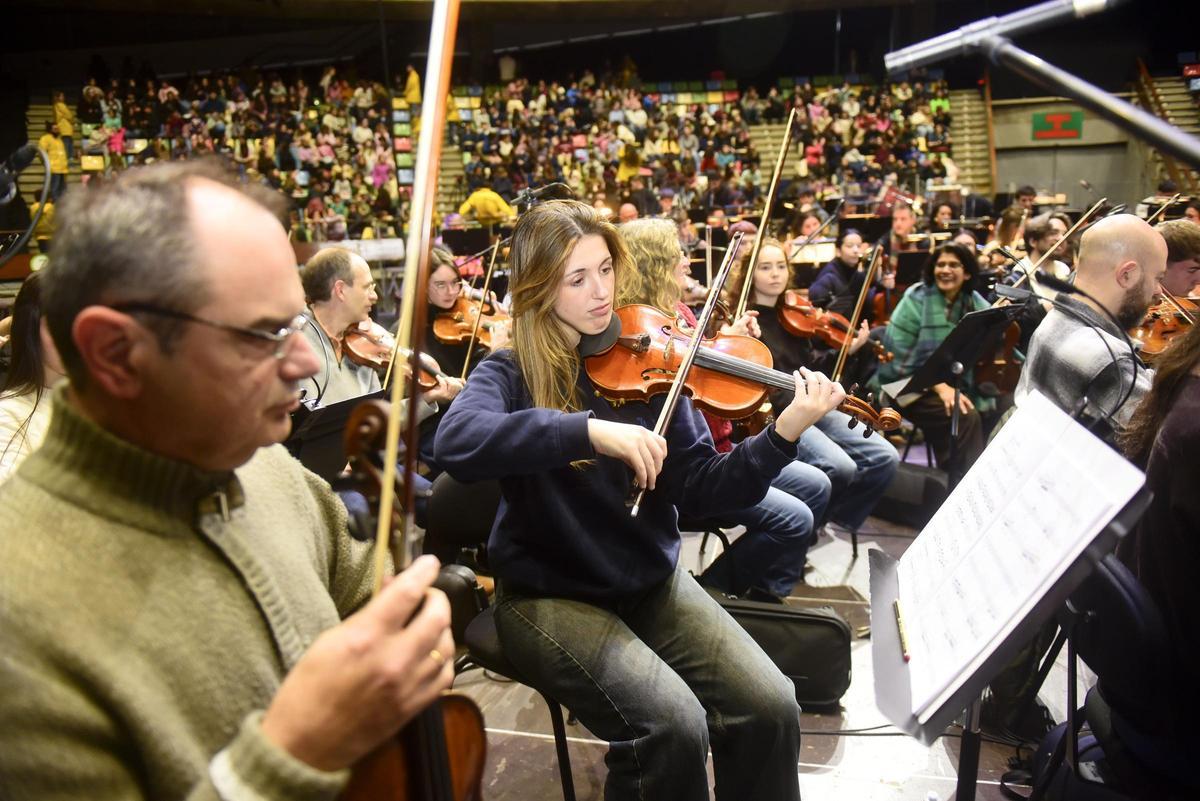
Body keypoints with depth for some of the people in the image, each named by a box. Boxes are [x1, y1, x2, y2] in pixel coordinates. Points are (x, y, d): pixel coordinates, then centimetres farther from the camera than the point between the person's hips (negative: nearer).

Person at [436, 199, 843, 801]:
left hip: (651, 581, 4)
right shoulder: (511, 373, -9)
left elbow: (698, 488, -5)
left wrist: (784, 433, -20)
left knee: (771, 706, -12)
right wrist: (589, 429, -40)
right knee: (674, 727, -24)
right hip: (549, 595, -3)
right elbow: (456, 444, -32)